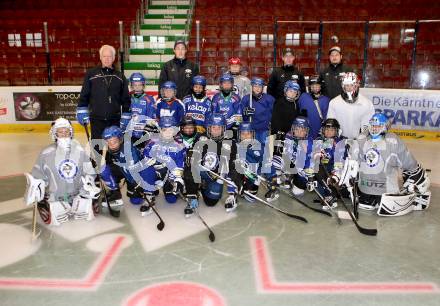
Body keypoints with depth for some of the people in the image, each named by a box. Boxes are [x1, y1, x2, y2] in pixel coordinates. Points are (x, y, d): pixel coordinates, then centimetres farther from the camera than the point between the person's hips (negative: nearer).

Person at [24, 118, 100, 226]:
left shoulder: (79, 151, -3)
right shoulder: (47, 153, -8)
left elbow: (89, 171, 2)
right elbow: (38, 175, -1)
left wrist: (89, 182, -14)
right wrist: (34, 188, -15)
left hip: (78, 193, 1)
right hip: (55, 195, -1)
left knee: (88, 212, -16)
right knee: (55, 218, -19)